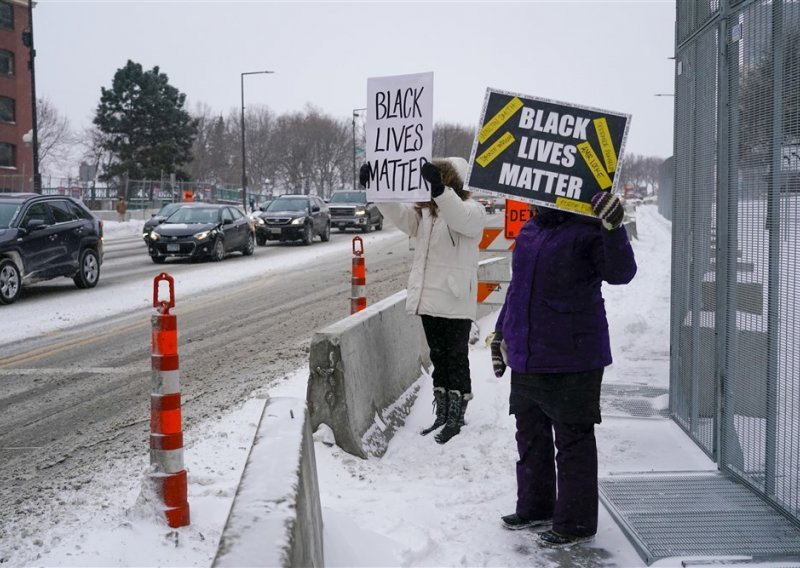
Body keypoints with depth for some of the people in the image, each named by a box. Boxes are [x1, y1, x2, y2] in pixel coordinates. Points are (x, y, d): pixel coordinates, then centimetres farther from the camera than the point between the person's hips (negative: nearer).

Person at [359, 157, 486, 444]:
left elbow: (460, 217, -31)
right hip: (429, 299, 7)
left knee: (456, 359, 3)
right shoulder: (423, 211, 12)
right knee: (439, 359, 16)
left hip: (456, 301, -7)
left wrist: (439, 189, -49)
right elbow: (396, 211, 0)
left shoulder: (472, 210, -9)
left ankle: (456, 418, 13)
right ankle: (442, 415, 26)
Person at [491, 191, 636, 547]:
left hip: (572, 362, -8)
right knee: (530, 438, 19)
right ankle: (535, 508, 36)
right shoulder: (529, 231, 12)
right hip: (525, 360, 8)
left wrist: (613, 229, -39)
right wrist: (500, 334, 25)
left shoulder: (587, 231, -12)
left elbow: (620, 273, -26)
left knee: (573, 443, 3)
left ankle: (576, 523, 15)